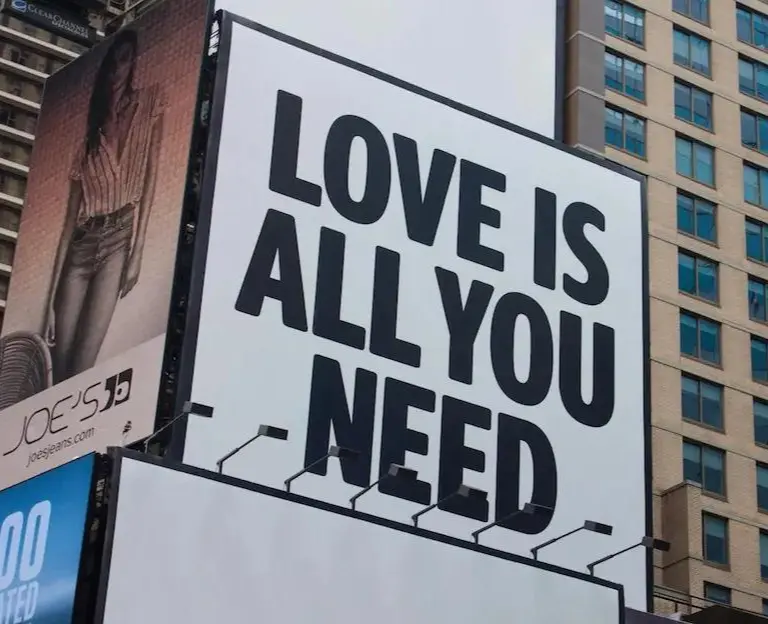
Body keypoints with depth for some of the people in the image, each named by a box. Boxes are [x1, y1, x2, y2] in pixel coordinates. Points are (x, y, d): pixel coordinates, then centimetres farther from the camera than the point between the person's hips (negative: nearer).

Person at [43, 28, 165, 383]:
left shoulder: (148, 103, 6)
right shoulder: (91, 134, 15)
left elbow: (149, 177, -3)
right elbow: (71, 216, 10)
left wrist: (137, 252, -13)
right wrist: (51, 299, 4)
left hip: (119, 237, -4)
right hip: (82, 245, 4)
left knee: (83, 361, -13)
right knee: (60, 358, -4)